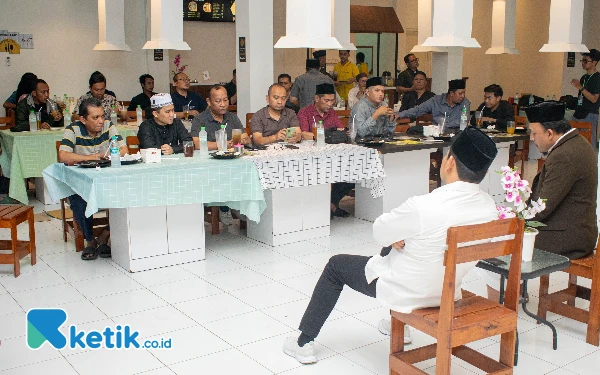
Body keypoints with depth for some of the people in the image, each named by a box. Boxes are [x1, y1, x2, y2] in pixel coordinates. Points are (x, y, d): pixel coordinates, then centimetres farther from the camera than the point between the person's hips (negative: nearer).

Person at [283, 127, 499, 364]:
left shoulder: (423, 207, -34)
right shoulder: (489, 207, -14)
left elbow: (379, 232, -16)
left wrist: (397, 238, 2)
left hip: (407, 294, -6)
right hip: (448, 291, 6)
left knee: (336, 265, 17)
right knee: (391, 248, 33)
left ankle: (304, 343, 27)